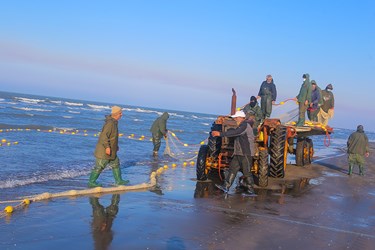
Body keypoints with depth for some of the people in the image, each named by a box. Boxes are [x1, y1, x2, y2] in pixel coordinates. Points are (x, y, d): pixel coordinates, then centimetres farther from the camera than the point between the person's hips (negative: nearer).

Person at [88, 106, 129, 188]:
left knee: (116, 164, 14)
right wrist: (107, 147, -28)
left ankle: (119, 181, 22)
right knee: (99, 166, -2)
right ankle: (91, 182, 8)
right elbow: (104, 135, -26)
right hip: (105, 150, -10)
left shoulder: (114, 122, 12)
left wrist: (116, 146, 25)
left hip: (111, 150, 10)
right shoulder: (110, 123, -20)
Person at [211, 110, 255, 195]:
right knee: (233, 169, 4)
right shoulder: (241, 126, 17)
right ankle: (226, 186, 3)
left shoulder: (245, 125, -15)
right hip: (238, 153, 10)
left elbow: (235, 132, -28)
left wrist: (220, 134, -31)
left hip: (246, 154, -10)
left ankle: (250, 189, 9)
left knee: (246, 172, -2)